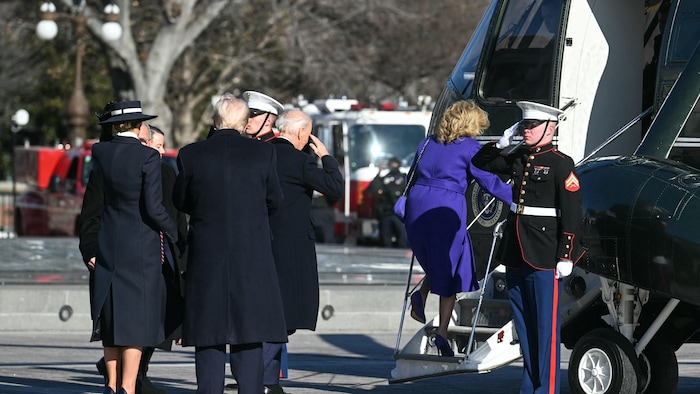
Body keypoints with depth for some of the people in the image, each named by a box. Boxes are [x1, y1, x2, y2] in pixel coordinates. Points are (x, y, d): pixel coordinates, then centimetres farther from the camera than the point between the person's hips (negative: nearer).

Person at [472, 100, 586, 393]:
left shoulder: (560, 164, -9)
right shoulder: (519, 158, 12)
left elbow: (572, 214, -13)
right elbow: (480, 163, 26)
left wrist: (566, 256, -18)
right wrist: (501, 144, 9)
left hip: (545, 256, -8)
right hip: (516, 254, 8)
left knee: (546, 325, -3)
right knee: (523, 324, 13)